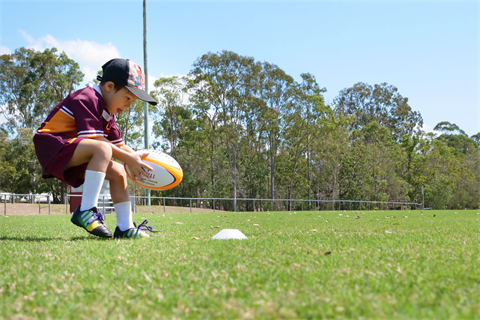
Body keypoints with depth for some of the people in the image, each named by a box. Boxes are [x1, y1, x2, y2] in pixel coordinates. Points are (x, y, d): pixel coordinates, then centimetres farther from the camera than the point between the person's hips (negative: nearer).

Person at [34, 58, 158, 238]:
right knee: (102, 149, -33)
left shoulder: (107, 112, 15)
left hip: (72, 157, 10)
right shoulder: (86, 99, -16)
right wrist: (128, 158, -25)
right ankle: (86, 211, -33)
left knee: (118, 172, 5)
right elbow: (96, 139, -25)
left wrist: (137, 157, -3)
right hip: (52, 144, -10)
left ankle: (125, 228, 5)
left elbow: (118, 145, 14)